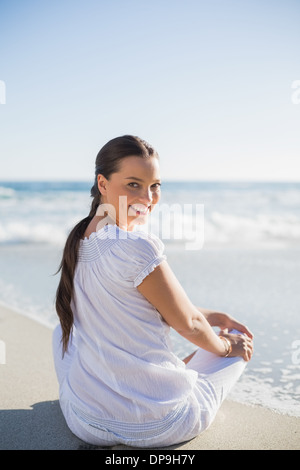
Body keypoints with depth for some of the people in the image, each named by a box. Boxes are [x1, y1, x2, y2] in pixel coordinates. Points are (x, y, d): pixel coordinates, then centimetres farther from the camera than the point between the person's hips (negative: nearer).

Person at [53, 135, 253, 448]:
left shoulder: (79, 241, 1)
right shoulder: (138, 247, -25)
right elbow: (188, 325, -12)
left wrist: (212, 317, 17)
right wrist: (226, 345, 10)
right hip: (157, 428, -6)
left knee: (64, 329, 35)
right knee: (238, 343, 18)